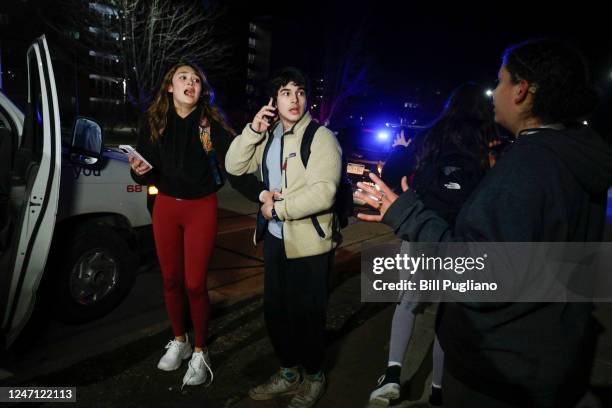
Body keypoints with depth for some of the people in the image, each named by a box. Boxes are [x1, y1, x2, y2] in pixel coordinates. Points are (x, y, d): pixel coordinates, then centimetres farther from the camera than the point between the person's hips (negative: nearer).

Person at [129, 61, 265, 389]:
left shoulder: (212, 124, -10)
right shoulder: (153, 122, -2)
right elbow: (144, 175, 2)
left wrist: (261, 195, -35)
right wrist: (139, 171, -22)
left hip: (201, 209, -3)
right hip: (165, 207, 3)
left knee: (195, 284, 1)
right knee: (171, 280, 13)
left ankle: (200, 352, 23)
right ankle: (179, 341, 36)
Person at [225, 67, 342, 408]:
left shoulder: (321, 137, -13)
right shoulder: (269, 136, 11)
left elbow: (322, 193, -25)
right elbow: (235, 166, 6)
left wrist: (277, 208, -16)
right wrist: (253, 130, -7)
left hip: (309, 244, -7)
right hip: (275, 238, 7)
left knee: (306, 315, 8)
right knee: (275, 310, 18)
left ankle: (314, 377, 34)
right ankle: (290, 372, 40)